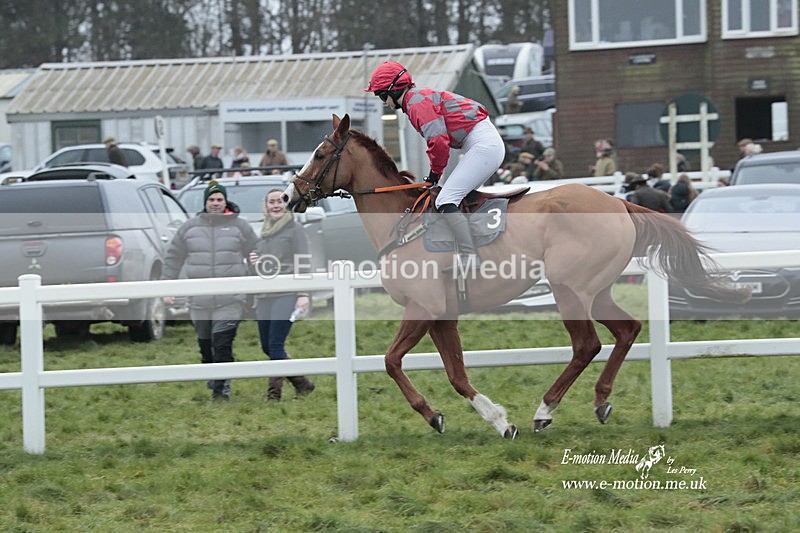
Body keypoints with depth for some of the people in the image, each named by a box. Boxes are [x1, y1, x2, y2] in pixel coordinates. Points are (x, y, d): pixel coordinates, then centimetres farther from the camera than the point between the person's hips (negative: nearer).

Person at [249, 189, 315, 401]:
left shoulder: (295, 228, 0)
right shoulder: (264, 232, 18)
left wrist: (303, 294, -14)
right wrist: (255, 262, 3)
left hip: (287, 294, -7)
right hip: (264, 295, 7)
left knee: (275, 344, -14)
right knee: (267, 346, 6)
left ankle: (275, 390, -4)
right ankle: (301, 383, 18)